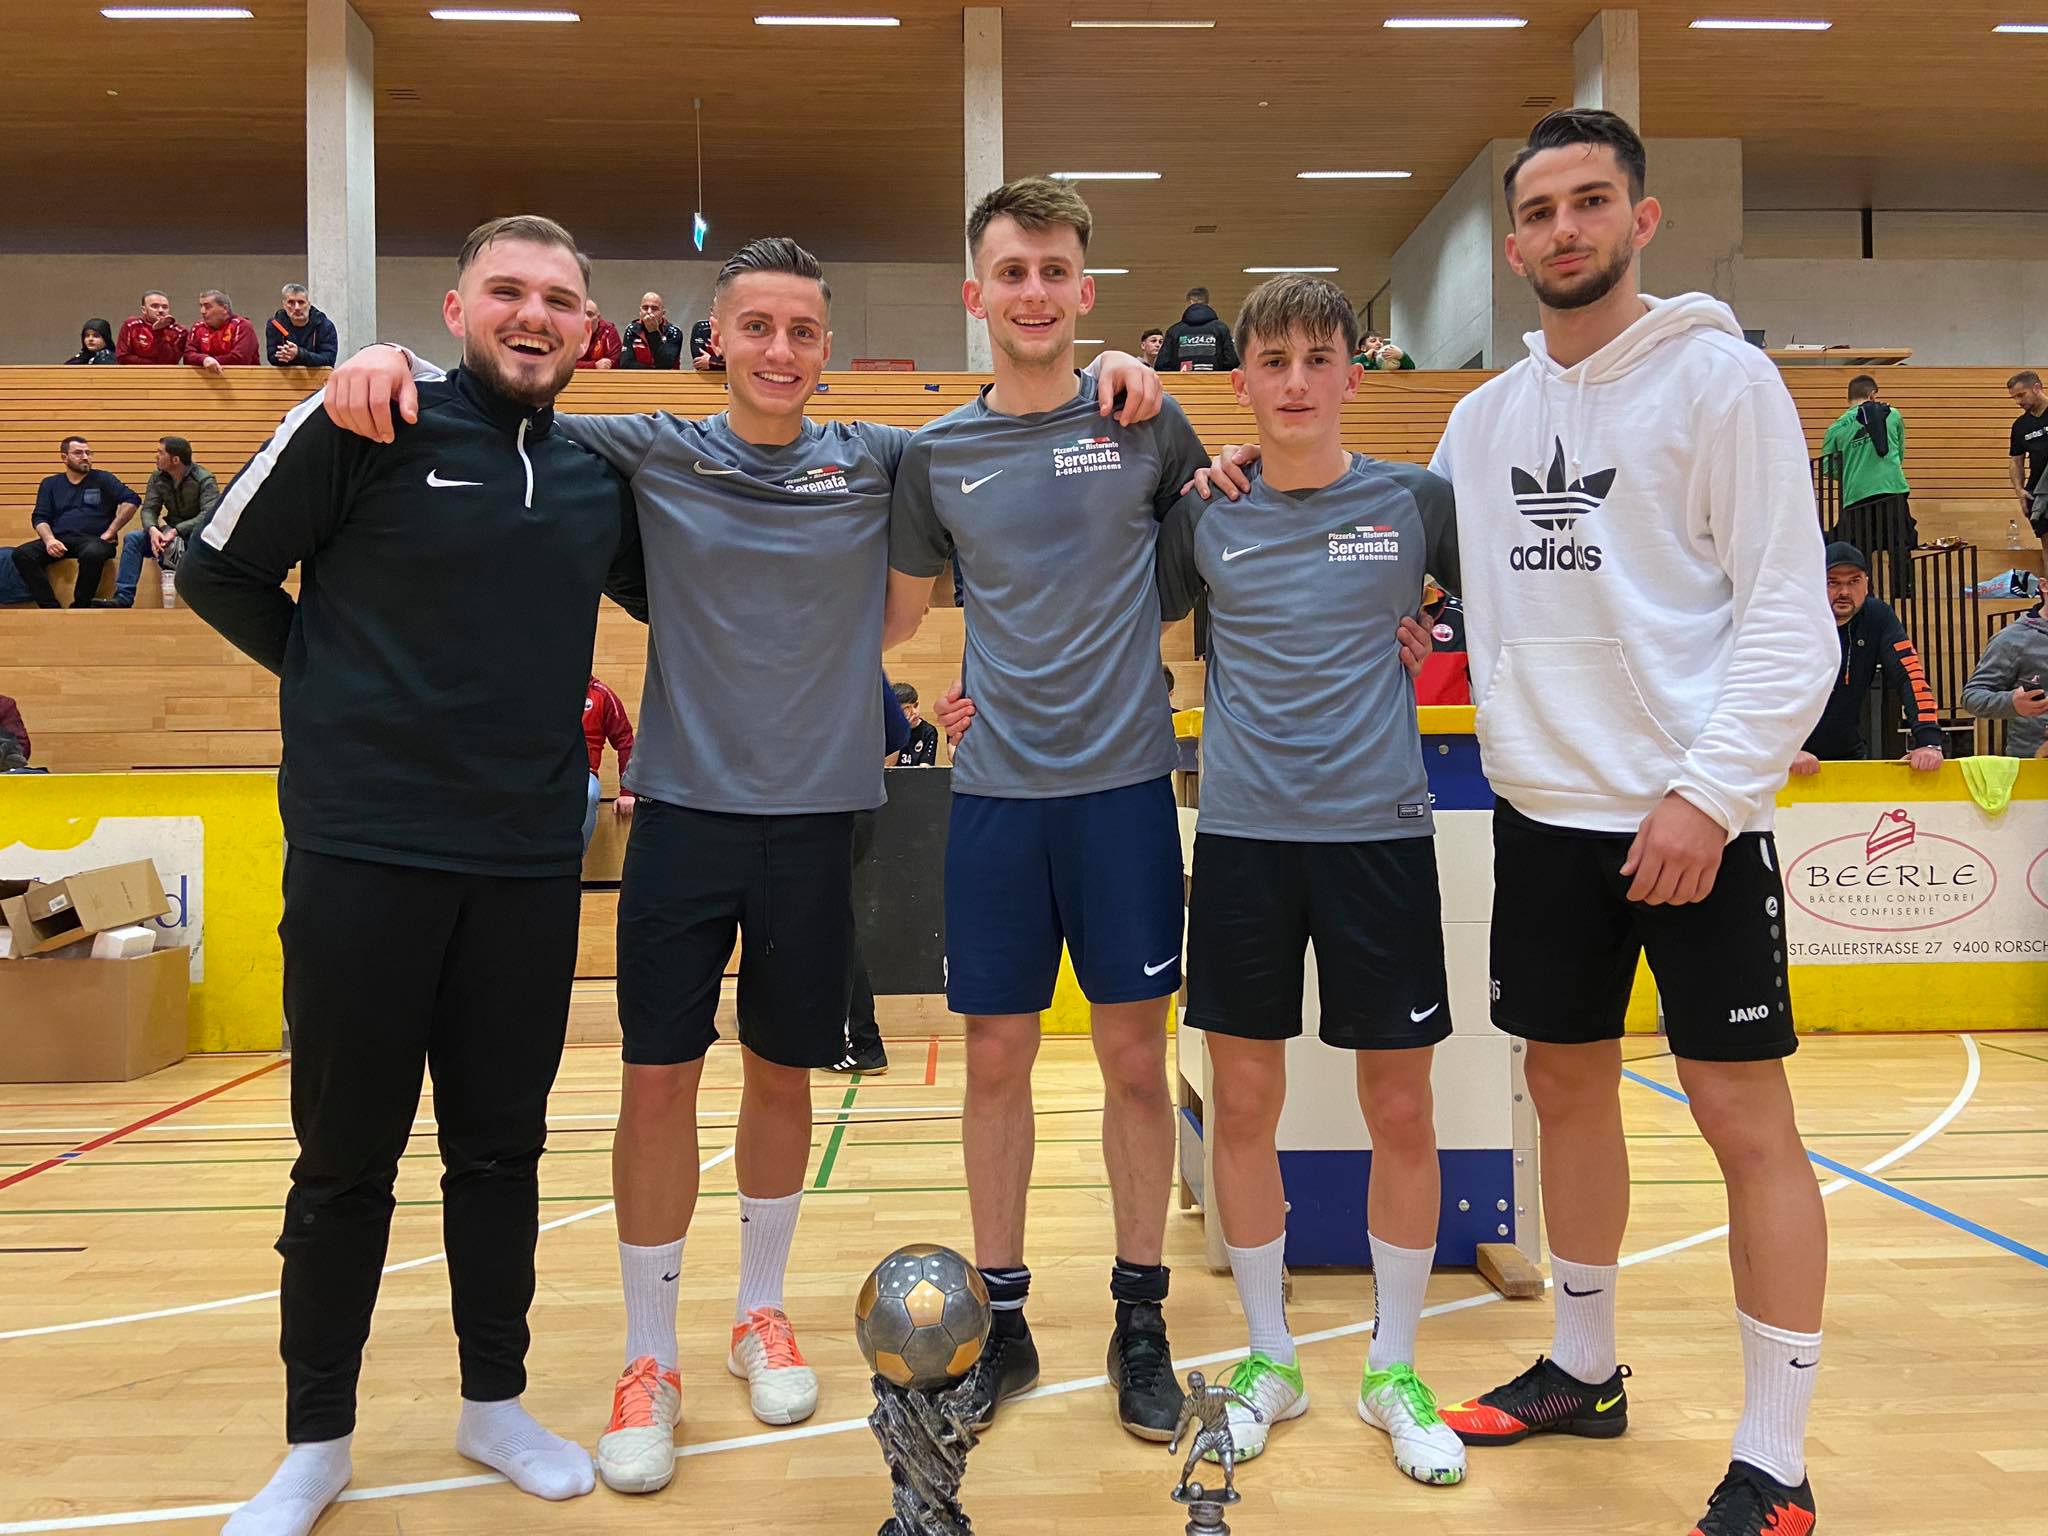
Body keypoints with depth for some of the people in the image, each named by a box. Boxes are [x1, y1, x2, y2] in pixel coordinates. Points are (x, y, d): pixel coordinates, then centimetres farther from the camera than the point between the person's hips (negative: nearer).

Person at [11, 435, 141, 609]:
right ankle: (51, 608, -25)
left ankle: (80, 608, -25)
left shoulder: (103, 479, 13)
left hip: (93, 540, -3)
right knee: (22, 554, -25)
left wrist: (111, 532, -7)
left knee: (93, 553, -40)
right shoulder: (50, 484, 22)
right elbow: (40, 518, 15)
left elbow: (131, 499, 1)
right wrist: (49, 539, -8)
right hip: (59, 540, 3)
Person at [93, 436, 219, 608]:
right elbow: (149, 509, 0)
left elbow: (209, 514, -24)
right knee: (132, 537, -16)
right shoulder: (157, 477, 5)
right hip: (171, 533, 6)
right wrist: (152, 530, -24)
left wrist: (176, 531, -33)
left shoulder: (205, 479, -13)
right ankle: (123, 597, -21)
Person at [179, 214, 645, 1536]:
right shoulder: (366, 427, -5)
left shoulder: (601, 479, 7)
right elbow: (219, 573, 2)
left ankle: (496, 1403, 31)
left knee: (502, 1148, 13)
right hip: (362, 855, -3)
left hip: (530, 867, 4)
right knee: (346, 1160, 8)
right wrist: (344, 678, 0)